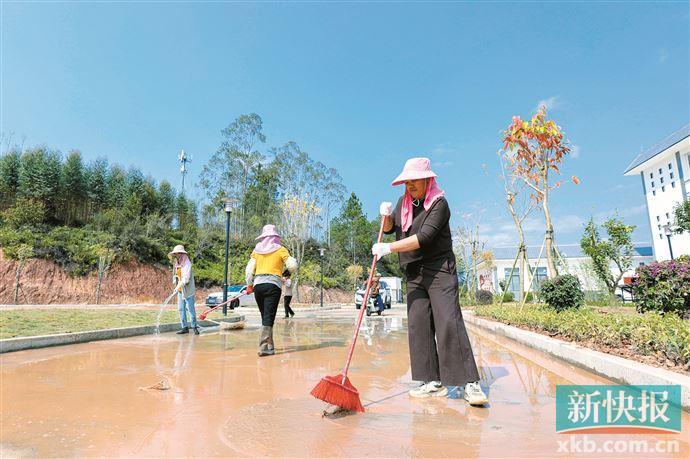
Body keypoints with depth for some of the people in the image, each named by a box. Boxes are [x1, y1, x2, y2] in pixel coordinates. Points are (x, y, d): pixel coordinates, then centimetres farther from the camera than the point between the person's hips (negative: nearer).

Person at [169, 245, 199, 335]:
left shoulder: (187, 263, -11)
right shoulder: (176, 263, 11)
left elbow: (186, 276, -21)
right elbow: (175, 274, 17)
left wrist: (180, 285, -31)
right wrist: (175, 283, 2)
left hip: (188, 289, -7)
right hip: (180, 290, 7)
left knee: (190, 309, -5)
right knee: (181, 309, 6)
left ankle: (194, 327, 2)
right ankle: (185, 327, 12)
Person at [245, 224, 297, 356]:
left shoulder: (256, 250, 14)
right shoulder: (280, 249, 5)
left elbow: (249, 269, 9)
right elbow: (292, 265, -2)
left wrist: (249, 284, 18)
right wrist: (287, 271, 19)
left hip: (258, 284, 4)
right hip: (273, 284, -4)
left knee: (265, 316, 16)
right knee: (269, 317, -5)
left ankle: (269, 345, 24)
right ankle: (263, 347, -14)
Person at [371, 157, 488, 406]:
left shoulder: (439, 203, -10)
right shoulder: (404, 202, 13)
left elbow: (423, 238, -21)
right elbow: (389, 229, 21)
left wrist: (388, 248, -21)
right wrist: (386, 215, -1)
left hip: (439, 271, -6)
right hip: (414, 273, 6)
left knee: (449, 324, -13)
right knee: (419, 326, 0)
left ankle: (471, 384, -6)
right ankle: (434, 382, 5)